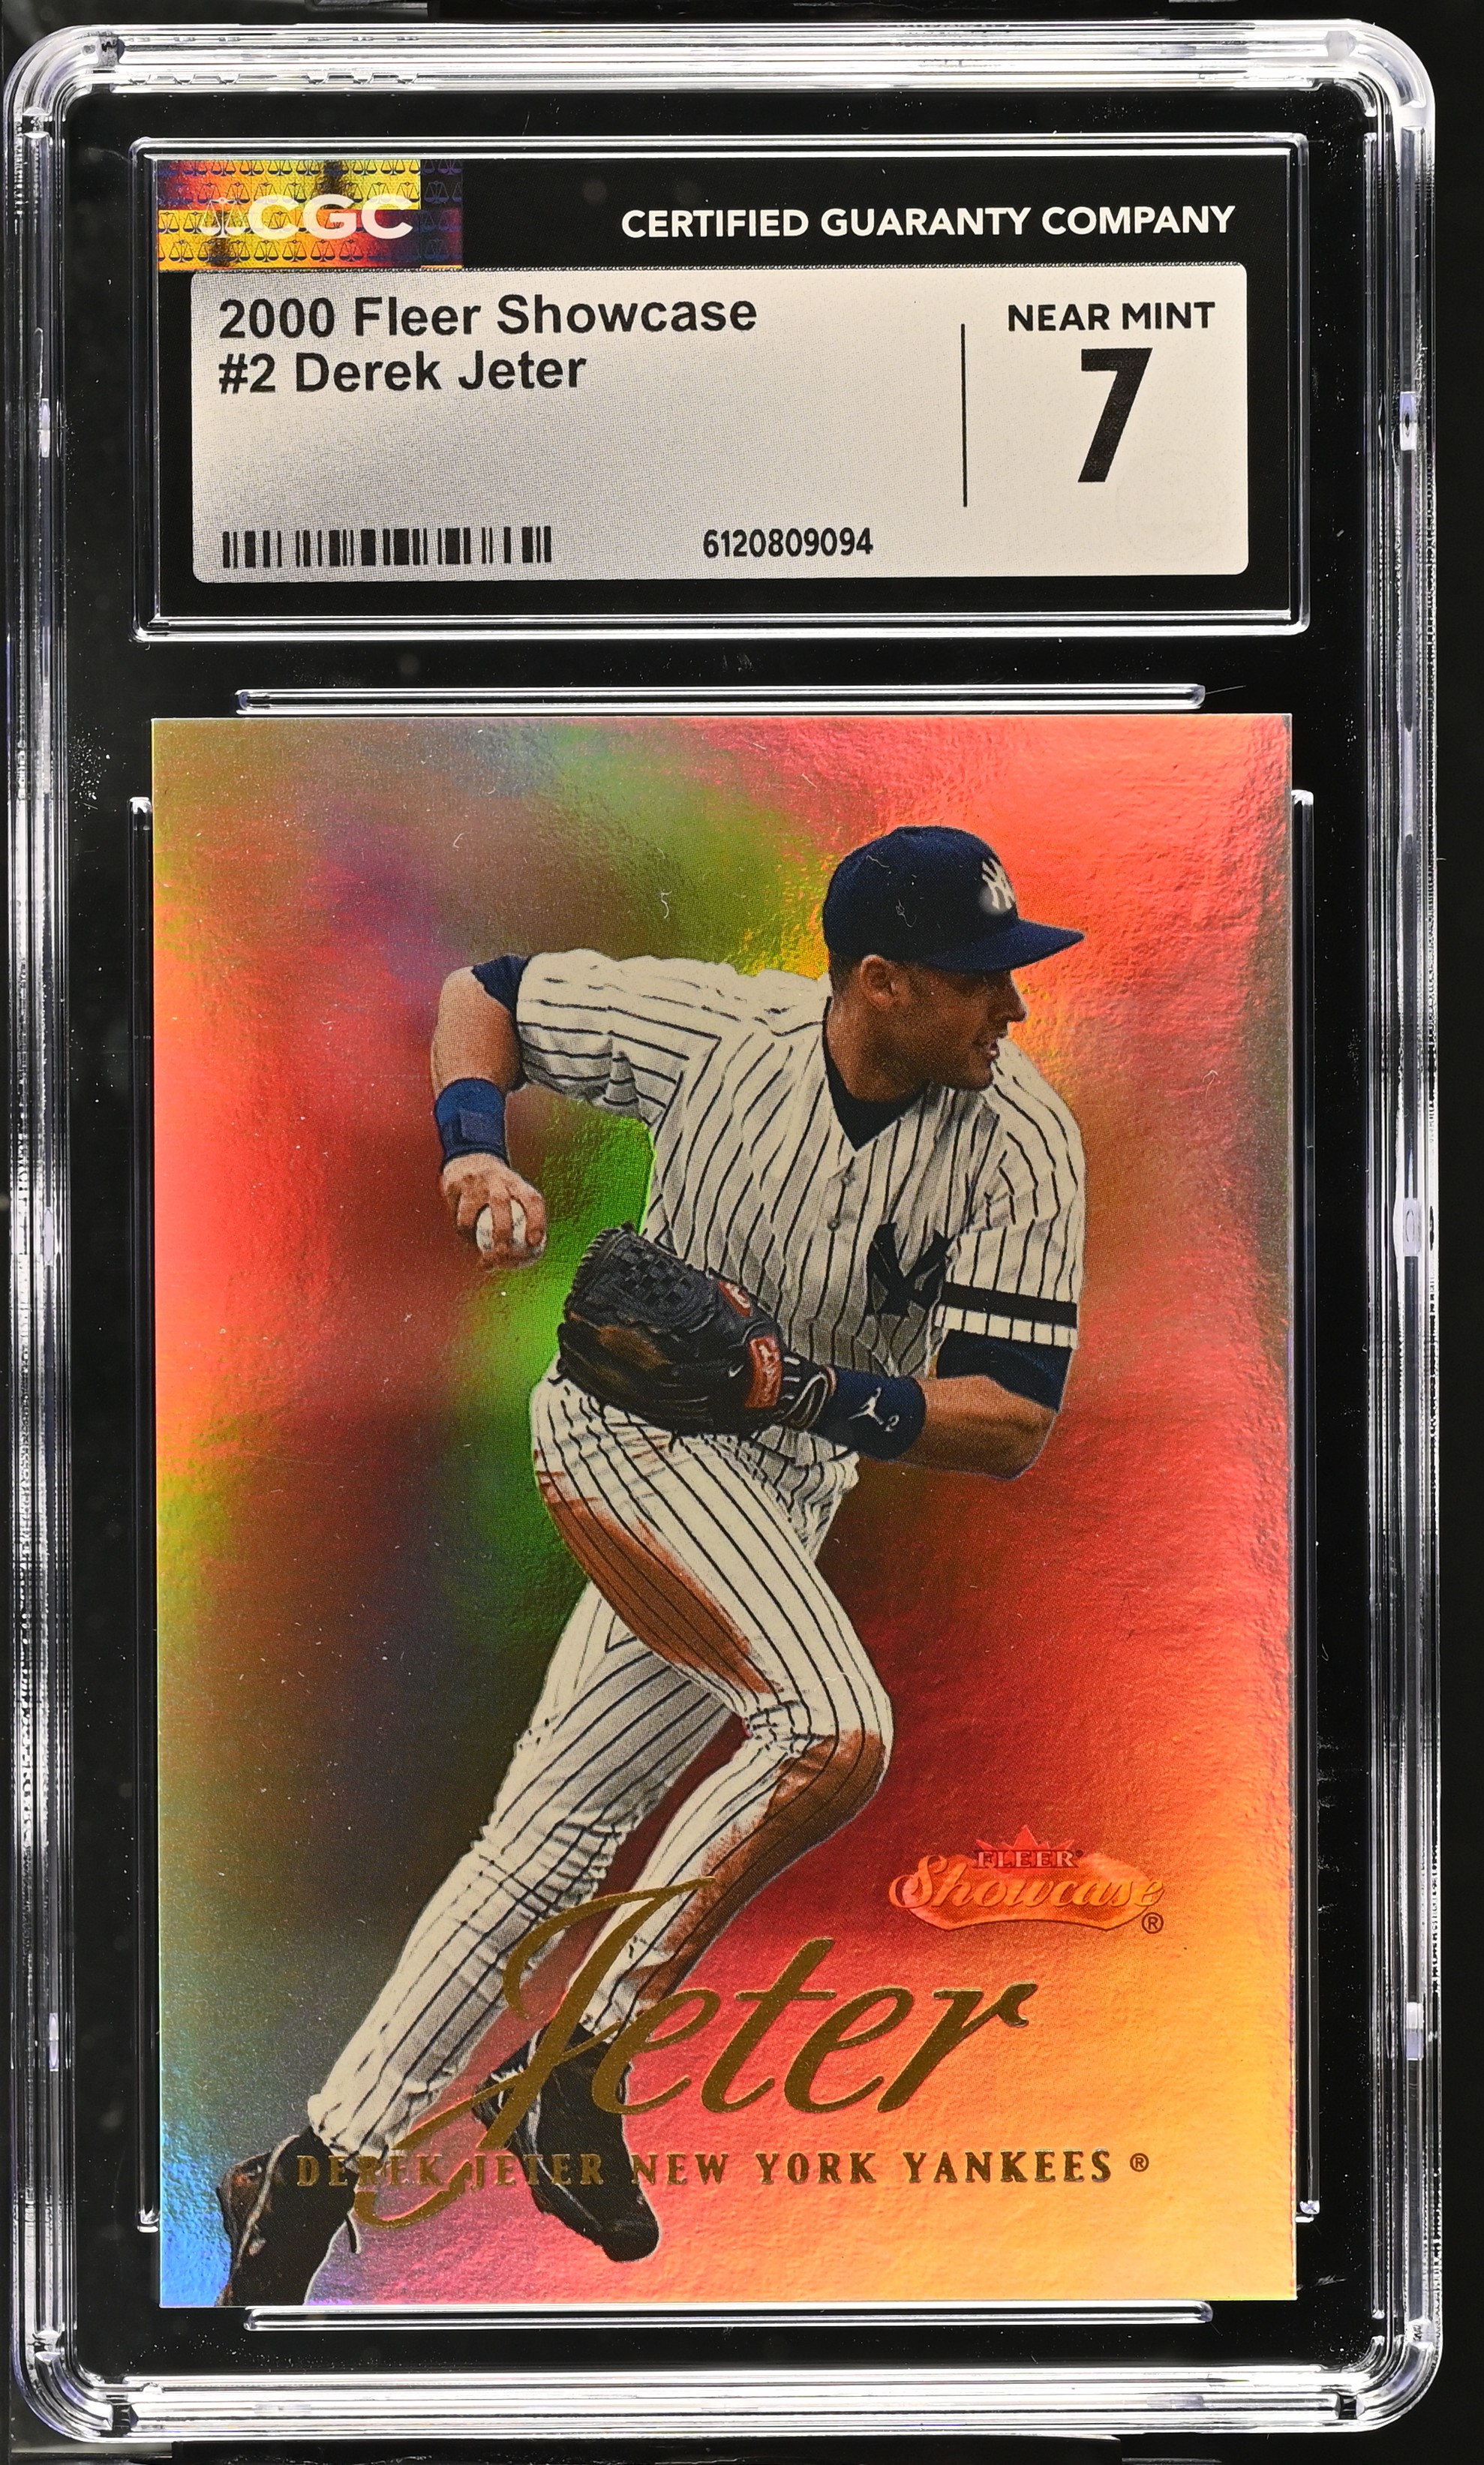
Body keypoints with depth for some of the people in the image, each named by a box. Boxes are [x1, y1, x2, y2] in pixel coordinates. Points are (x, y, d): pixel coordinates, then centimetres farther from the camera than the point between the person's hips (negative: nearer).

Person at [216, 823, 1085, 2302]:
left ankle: (318, 2168, 20)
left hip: (782, 1493, 4)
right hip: (630, 1420, -3)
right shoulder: (712, 1027, -16)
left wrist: (829, 1394, -32)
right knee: (835, 1732, -25)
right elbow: (481, 995, 1)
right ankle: (580, 2066, -8)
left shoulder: (1022, 1145, -14)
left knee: (555, 1842, 6)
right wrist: (473, 1142, -18)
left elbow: (1010, 1427, -17)